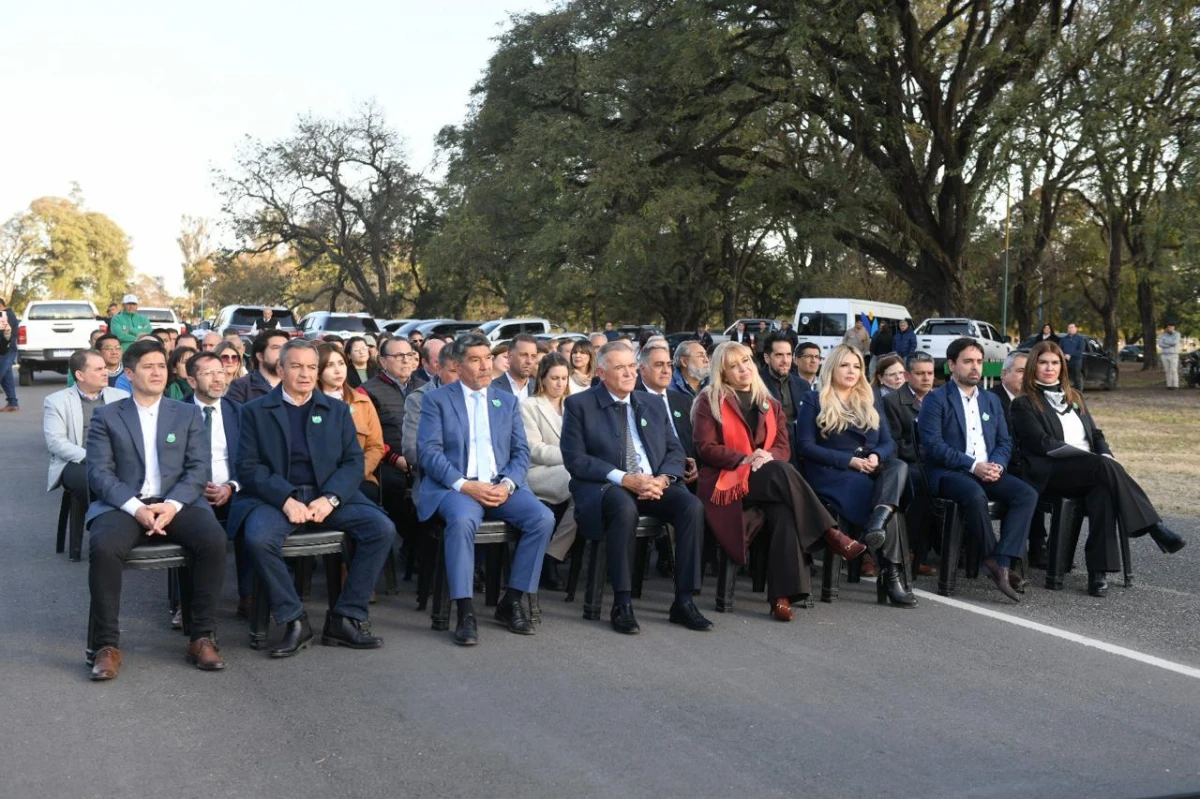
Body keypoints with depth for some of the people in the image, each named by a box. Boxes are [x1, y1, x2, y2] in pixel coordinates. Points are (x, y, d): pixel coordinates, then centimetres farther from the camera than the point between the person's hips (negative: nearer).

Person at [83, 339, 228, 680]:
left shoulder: (189, 414, 15)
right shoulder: (106, 416, 11)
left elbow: (199, 469, 5)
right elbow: (99, 473, 0)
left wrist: (172, 505, -14)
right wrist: (136, 508, -17)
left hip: (176, 503, 1)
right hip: (124, 505, -1)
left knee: (214, 537, -29)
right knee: (103, 546, -34)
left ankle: (203, 637, -18)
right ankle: (106, 645, -20)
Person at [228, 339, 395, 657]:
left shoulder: (337, 410, 16)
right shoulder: (255, 411, 9)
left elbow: (354, 462, 7)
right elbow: (249, 466, -1)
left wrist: (330, 498, -12)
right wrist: (286, 500, -17)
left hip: (328, 495, 2)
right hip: (275, 497, -2)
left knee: (382, 528, -21)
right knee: (257, 538, -34)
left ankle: (346, 619, -13)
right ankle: (294, 621, -16)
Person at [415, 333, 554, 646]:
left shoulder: (507, 401, 19)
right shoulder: (436, 400, 8)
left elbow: (521, 452, 12)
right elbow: (429, 451, -4)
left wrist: (508, 484, -9)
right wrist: (464, 485, -17)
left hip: (501, 486, 4)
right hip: (455, 485, -4)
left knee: (543, 518, -23)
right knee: (462, 520, -37)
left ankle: (512, 601, -10)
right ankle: (465, 612, -28)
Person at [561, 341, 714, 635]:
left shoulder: (653, 406, 17)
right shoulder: (579, 405, 2)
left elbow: (675, 452, 14)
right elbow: (574, 459, -7)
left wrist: (663, 479, -10)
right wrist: (624, 479, -18)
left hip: (654, 485, 5)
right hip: (603, 487, -4)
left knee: (693, 506, -24)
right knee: (625, 508, -37)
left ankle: (684, 601, -18)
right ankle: (622, 604, -28)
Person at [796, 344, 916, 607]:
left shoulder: (869, 403, 24)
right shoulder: (815, 401, 9)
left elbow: (889, 442, 16)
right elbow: (805, 446, -2)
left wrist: (876, 456, -10)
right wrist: (850, 460, -12)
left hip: (870, 471, 4)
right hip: (832, 474, -4)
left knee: (899, 466, -30)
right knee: (874, 492, -32)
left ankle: (877, 523, -51)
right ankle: (891, 575, -32)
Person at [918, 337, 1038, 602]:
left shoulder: (991, 400, 21)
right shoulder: (936, 399, 1)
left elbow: (1004, 442, 17)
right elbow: (933, 444, -11)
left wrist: (996, 465, -6)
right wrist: (973, 465, -18)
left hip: (988, 471, 6)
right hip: (948, 472, -6)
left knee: (1027, 494, -21)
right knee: (976, 495, -38)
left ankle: (1002, 563, -28)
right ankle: (992, 558, -18)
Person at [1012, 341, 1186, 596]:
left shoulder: (1074, 397, 26)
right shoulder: (1024, 403, 5)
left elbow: (1095, 434, 22)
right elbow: (1042, 443, -9)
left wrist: (1106, 455, -4)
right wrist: (1099, 460, -16)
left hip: (1091, 470, 6)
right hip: (1051, 473, -6)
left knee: (1102, 489, -34)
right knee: (1106, 468, -35)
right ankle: (1155, 528, -35)